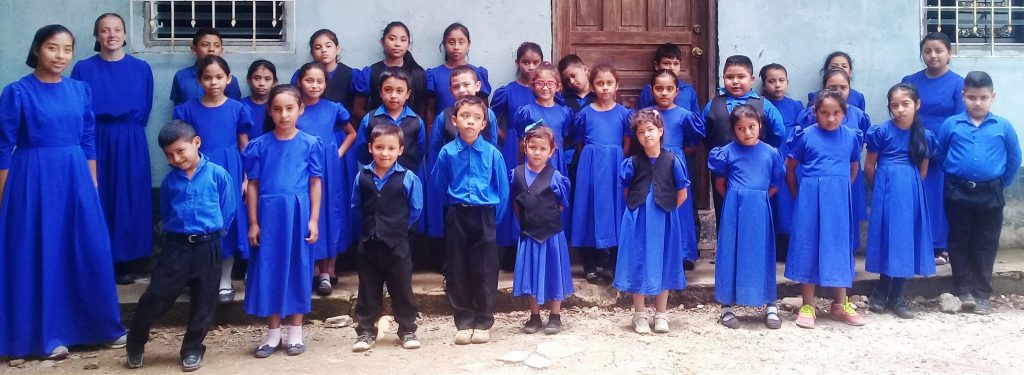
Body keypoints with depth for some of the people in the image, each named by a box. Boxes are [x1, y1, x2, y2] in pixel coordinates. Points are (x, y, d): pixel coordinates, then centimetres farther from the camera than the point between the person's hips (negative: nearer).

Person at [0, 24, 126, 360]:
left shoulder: (81, 90, 5)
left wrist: (92, 184, 10)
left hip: (75, 179, 4)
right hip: (33, 180, -4)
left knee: (90, 251, 7)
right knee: (39, 255, 3)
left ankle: (105, 326, 19)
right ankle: (48, 336, 14)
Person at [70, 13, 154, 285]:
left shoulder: (141, 68, 3)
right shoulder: (84, 69, 1)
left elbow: (144, 110, 7)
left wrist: (125, 129, 3)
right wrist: (102, 127, 0)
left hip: (130, 144, 1)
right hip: (96, 143, 0)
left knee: (130, 200, 4)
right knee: (98, 201, 3)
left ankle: (128, 262, 14)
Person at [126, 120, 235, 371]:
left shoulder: (218, 175, -5)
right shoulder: (170, 180, 5)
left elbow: (228, 212, 1)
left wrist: (212, 235, 6)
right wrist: (172, 235, 12)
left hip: (207, 248, -2)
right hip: (176, 246, 2)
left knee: (203, 304, 7)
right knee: (155, 297, 0)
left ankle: (192, 349, 23)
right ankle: (135, 345, 19)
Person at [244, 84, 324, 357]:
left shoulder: (310, 144, -1)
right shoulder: (259, 145, 1)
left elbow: (315, 183, 1)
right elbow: (253, 185, 4)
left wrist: (314, 220, -3)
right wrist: (253, 222, 0)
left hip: (298, 214, -1)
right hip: (269, 214, 1)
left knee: (297, 269, 7)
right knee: (269, 270, 6)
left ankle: (295, 332, 19)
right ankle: (273, 333, 19)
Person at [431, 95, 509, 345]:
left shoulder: (492, 154, -5)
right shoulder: (447, 153, -3)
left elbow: (503, 190, 2)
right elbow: (439, 186, 10)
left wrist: (493, 218, 3)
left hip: (484, 216, -1)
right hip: (456, 217, 1)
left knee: (485, 271, 3)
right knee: (457, 270, 6)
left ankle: (483, 323, 16)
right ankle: (464, 323, 17)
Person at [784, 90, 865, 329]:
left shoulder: (851, 136, 5)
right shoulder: (805, 136, -3)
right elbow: (789, 168, 4)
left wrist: (841, 191, 15)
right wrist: (799, 196, 6)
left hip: (839, 201, 3)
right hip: (811, 199, -2)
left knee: (839, 248, 9)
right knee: (809, 247, 2)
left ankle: (840, 304, 21)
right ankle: (807, 305, 11)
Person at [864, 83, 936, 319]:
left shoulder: (925, 136, 4)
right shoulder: (881, 132, -5)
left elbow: (923, 172, 15)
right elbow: (869, 167, 2)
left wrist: (909, 188, 14)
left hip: (912, 194, 3)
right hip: (886, 193, -3)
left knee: (907, 242, 4)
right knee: (889, 239, -2)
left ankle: (896, 297, 14)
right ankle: (882, 295, 11)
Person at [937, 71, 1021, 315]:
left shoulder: (1003, 127, -2)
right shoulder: (951, 125, -2)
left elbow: (1014, 159, 9)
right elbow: (941, 154, 10)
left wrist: (1001, 184, 8)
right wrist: (953, 175, 8)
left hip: (990, 195, 0)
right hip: (957, 193, 0)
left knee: (986, 245, 7)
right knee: (959, 242, 7)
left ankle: (982, 294, 14)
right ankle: (963, 291, 16)